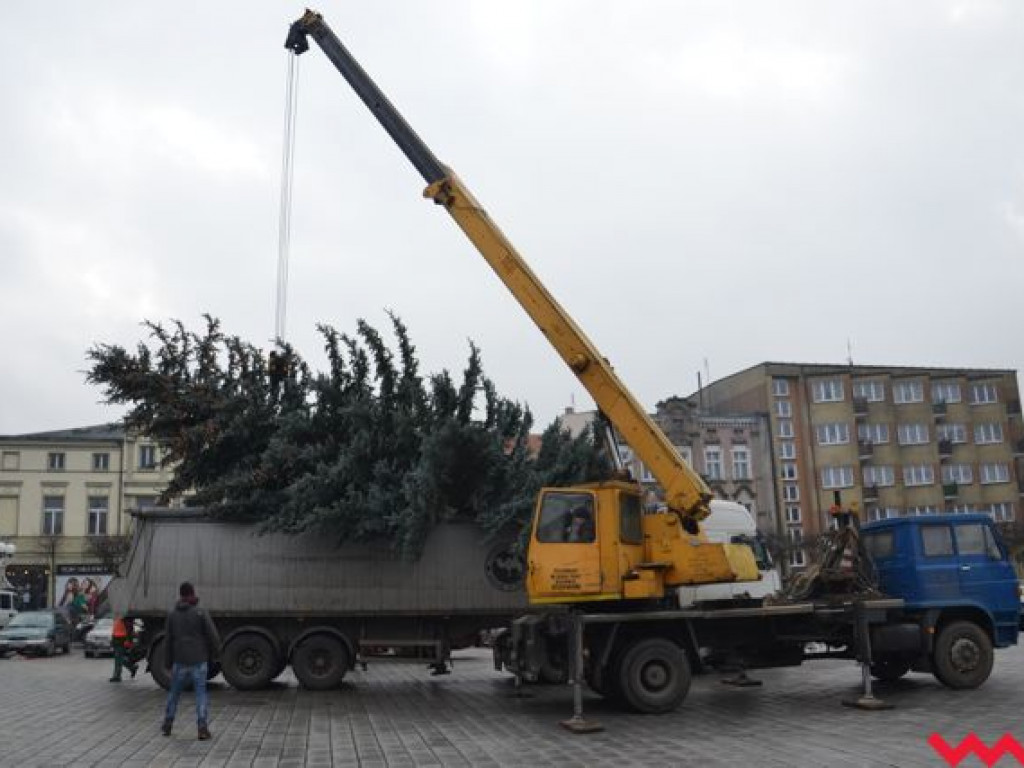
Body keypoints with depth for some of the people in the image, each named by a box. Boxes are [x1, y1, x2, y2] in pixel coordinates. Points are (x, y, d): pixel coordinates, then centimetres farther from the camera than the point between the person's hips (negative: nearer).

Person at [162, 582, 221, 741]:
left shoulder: (172, 614, 2)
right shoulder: (201, 613, -9)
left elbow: (168, 640, 5)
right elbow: (213, 636, -10)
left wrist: (169, 661, 15)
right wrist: (215, 653, 8)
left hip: (180, 661, 3)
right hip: (198, 660, -3)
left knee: (174, 692, 20)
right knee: (201, 694, 3)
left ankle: (167, 726, 28)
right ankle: (203, 729, -4)